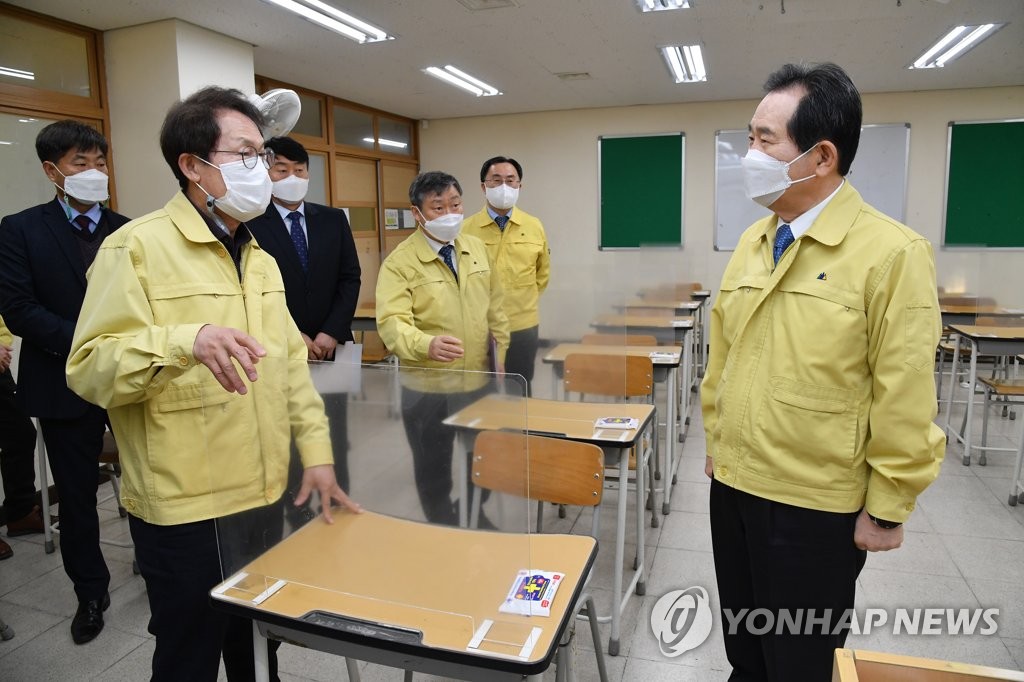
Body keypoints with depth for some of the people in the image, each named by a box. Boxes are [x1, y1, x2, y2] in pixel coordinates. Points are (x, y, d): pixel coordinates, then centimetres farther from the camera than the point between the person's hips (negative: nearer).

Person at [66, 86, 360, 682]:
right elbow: (90, 367, -18)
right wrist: (187, 340, -35)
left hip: (264, 498, 7)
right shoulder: (137, 247, -11)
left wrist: (316, 451, 7)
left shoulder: (260, 260, 12)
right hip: (185, 511, -6)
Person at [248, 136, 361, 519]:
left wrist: (331, 333, -6)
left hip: (330, 346, 3)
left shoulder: (333, 220, 8)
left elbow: (350, 279, 4)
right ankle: (293, 508, 18)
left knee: (335, 437, 11)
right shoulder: (249, 224, -3)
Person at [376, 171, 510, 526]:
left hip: (480, 380, 5)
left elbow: (495, 308, 12)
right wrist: (428, 345, -42)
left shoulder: (476, 248, 5)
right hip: (428, 389, -4)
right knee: (434, 469, 12)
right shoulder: (400, 262, -12)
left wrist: (501, 352, 8)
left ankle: (474, 518, 47)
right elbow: (392, 322, -24)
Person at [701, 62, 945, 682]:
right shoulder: (751, 243, 4)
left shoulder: (893, 252, -17)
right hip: (733, 485, 6)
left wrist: (886, 511, -11)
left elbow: (904, 400, -15)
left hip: (815, 505, -5)